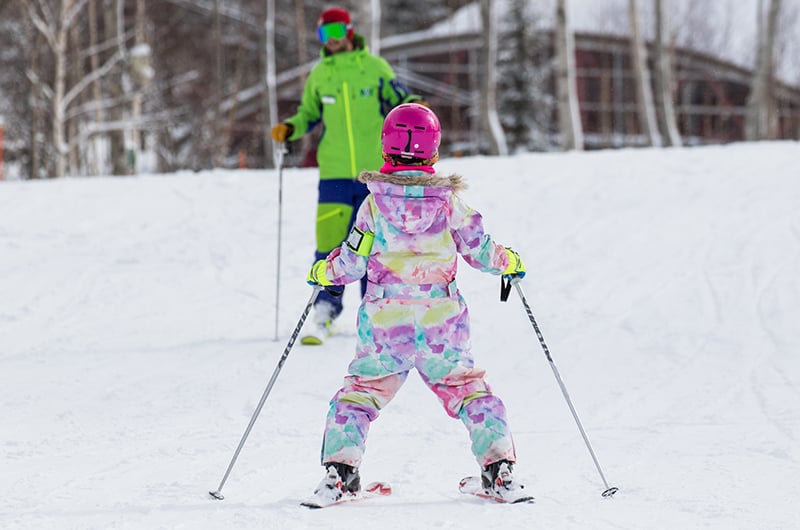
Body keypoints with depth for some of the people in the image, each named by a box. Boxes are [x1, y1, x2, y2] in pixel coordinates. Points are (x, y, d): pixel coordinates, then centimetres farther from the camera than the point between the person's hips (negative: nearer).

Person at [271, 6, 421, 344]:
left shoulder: (374, 67, 2)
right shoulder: (319, 75, 8)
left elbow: (398, 99, 8)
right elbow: (308, 115, 18)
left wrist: (413, 107, -13)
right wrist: (289, 129, -2)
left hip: (375, 172, -1)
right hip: (334, 174, 1)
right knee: (329, 244, -8)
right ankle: (324, 314, -2)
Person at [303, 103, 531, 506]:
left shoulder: (375, 203, -4)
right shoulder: (449, 201, -3)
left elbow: (352, 262, -2)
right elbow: (480, 250, 3)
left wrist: (322, 272, 19)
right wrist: (509, 262, 25)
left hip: (384, 320, -1)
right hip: (441, 321, 1)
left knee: (359, 393, 10)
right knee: (469, 391, 12)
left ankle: (340, 470, -4)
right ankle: (499, 470, 3)